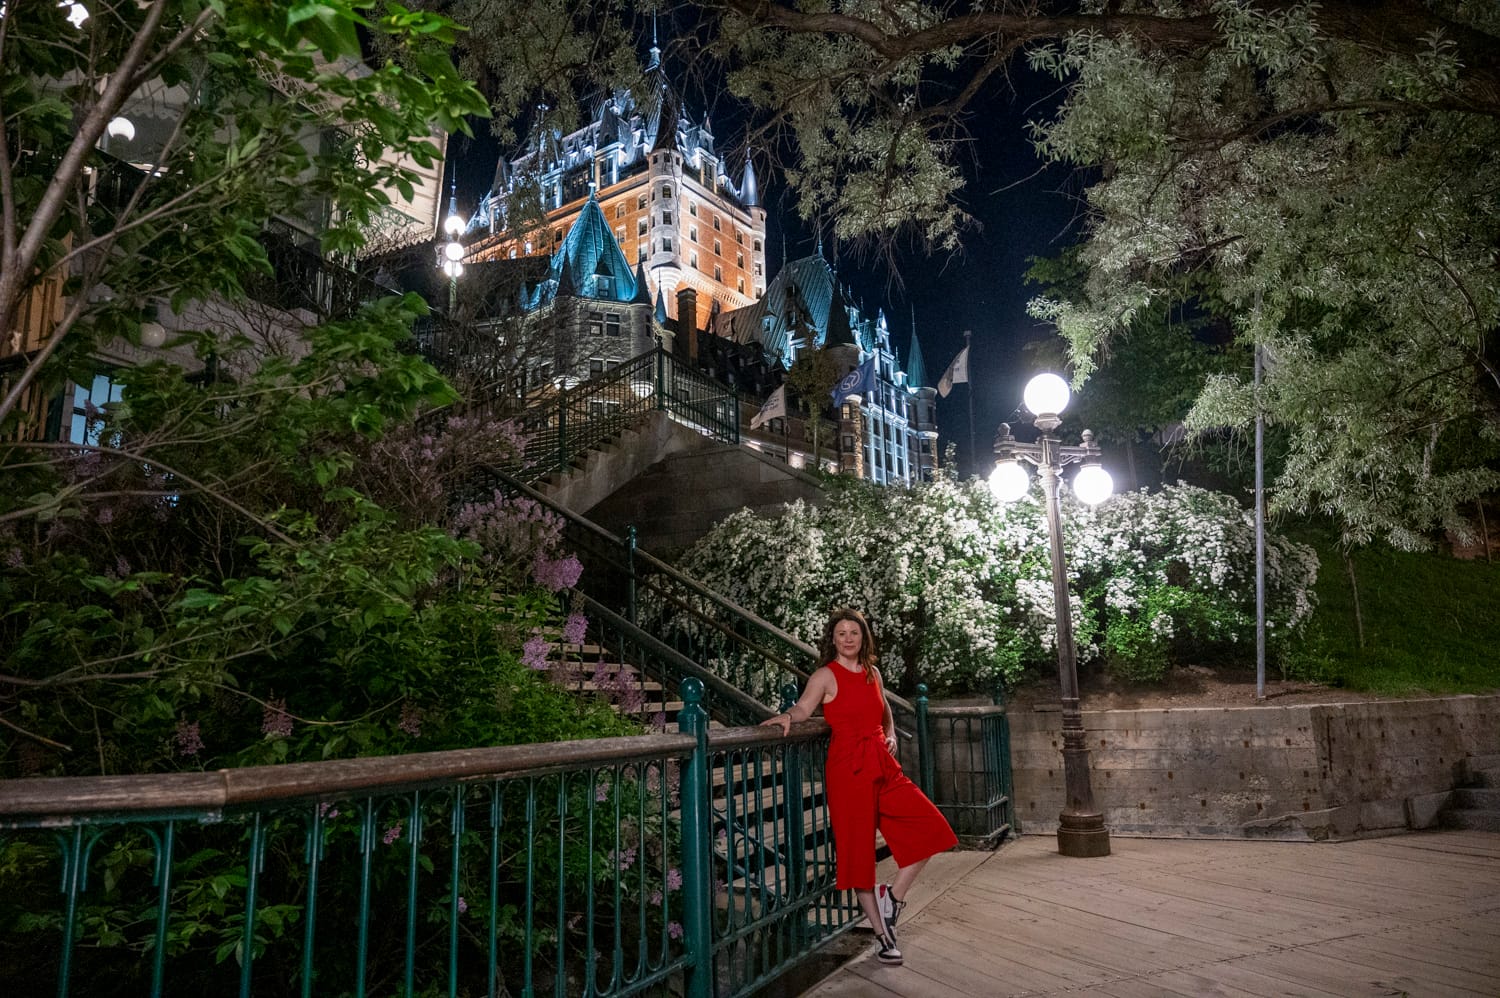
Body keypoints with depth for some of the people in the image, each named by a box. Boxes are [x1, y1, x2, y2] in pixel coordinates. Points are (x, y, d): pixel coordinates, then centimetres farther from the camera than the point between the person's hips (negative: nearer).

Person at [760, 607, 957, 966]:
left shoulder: (872, 673, 13)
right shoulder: (826, 676, -5)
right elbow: (803, 709, -19)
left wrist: (890, 734, 12)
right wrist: (786, 716, -39)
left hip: (883, 767, 6)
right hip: (848, 769, -6)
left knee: (930, 828, -1)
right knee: (859, 851, 1)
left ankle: (891, 897, 11)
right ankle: (882, 933, 15)